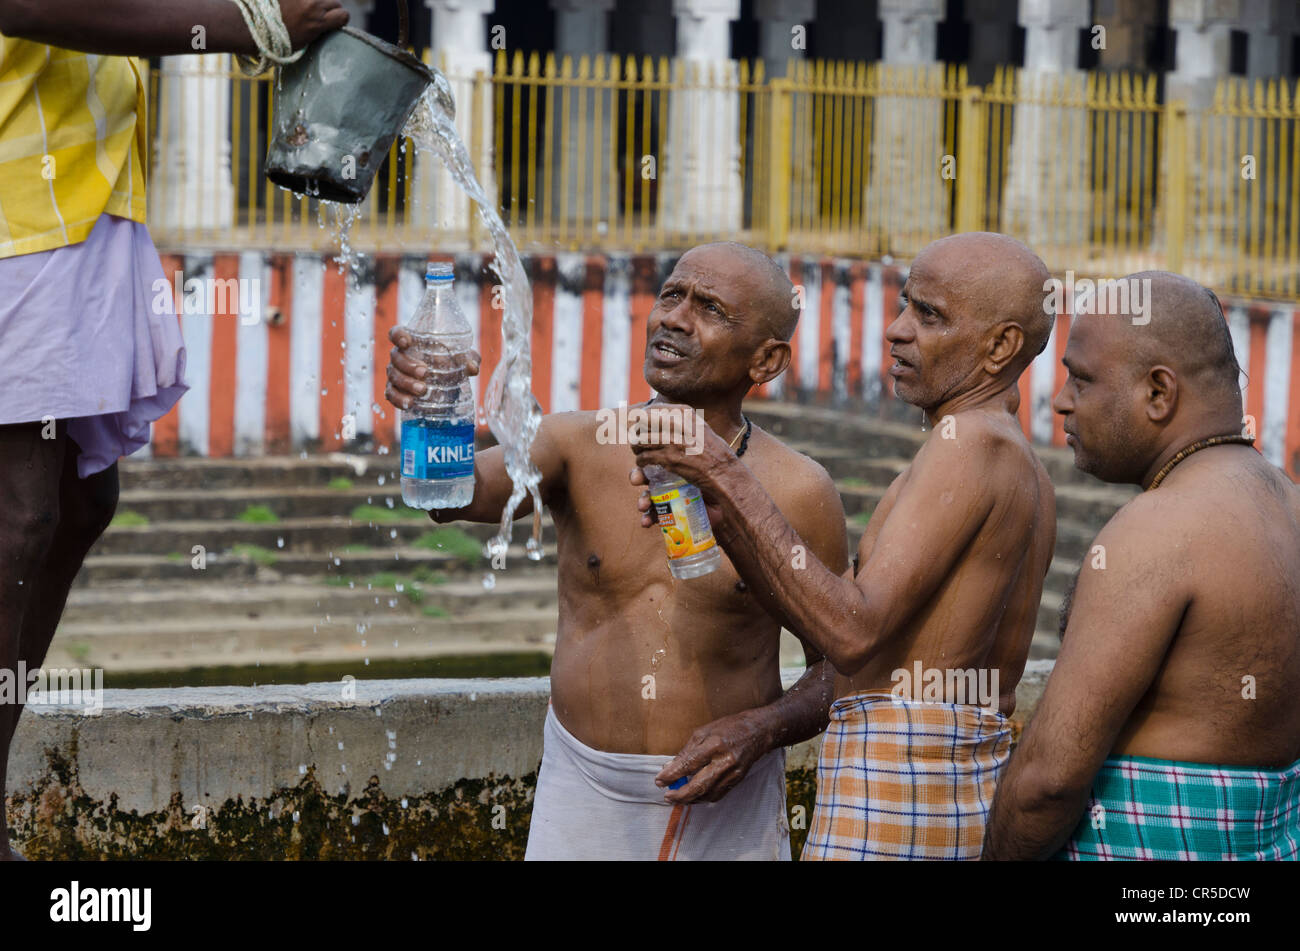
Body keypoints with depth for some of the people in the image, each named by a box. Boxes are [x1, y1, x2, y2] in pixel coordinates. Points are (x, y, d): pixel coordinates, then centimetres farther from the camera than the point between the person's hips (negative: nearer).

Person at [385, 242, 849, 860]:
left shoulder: (798, 495, -7)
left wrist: (762, 729, -16)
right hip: (579, 796, 1)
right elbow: (464, 492, -23)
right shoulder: (579, 446, -4)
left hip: (723, 810, -1)